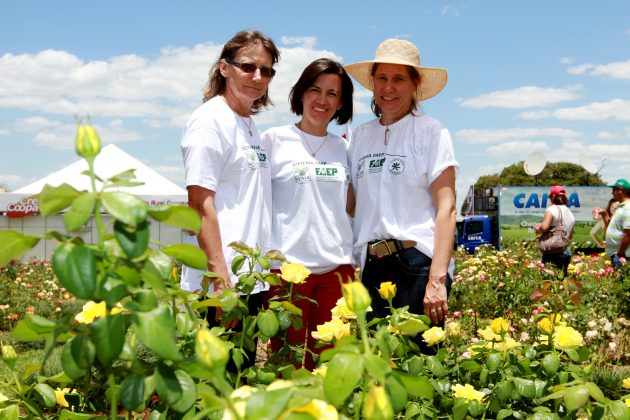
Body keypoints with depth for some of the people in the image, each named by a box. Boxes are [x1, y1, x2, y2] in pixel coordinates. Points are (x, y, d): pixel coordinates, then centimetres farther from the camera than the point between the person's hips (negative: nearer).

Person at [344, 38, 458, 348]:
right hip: (370, 267, 5)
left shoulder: (431, 132, -2)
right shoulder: (361, 135, 12)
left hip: (417, 264, -4)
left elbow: (446, 209, -8)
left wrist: (437, 280, -16)